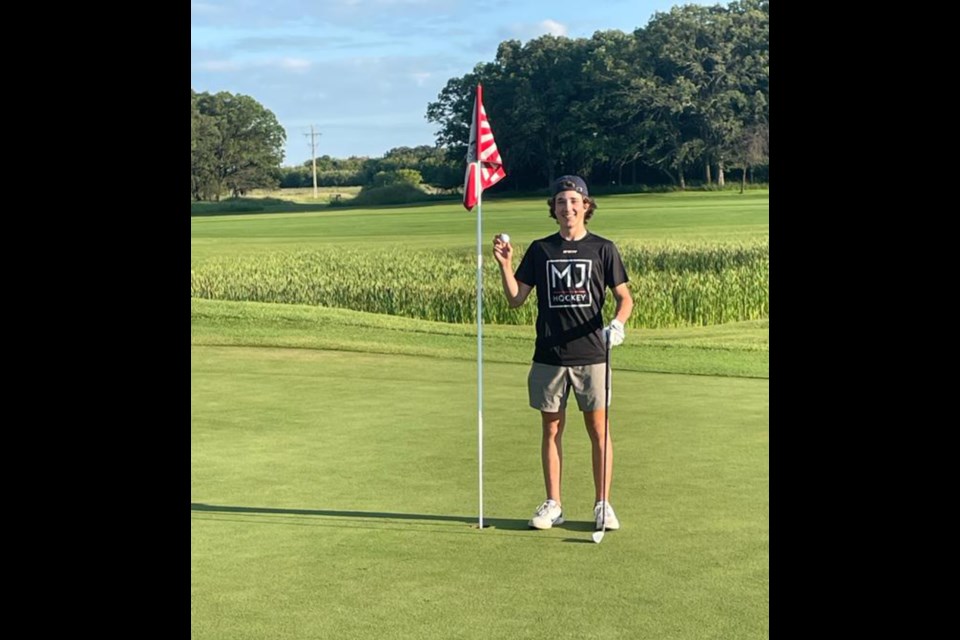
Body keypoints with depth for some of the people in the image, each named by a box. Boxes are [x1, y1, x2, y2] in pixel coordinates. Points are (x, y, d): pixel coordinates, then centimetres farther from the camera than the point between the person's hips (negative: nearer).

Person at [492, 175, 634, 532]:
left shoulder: (602, 249, 4)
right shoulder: (540, 250, 8)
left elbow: (624, 297, 5)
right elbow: (515, 299, 8)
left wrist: (617, 324, -15)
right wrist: (505, 265, -7)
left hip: (591, 355, -2)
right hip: (548, 356, 2)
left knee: (598, 428, 1)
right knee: (551, 429, 6)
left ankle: (603, 505, 10)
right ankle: (552, 505, 15)